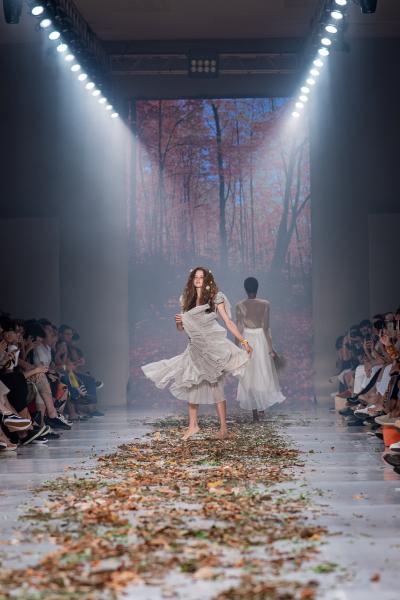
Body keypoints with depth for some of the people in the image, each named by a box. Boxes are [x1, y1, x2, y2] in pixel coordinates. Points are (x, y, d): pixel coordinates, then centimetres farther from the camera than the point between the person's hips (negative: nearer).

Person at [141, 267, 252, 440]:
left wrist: (243, 341, -8)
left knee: (215, 387, -6)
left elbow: (228, 322, -3)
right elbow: (181, 327, 14)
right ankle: (193, 425, 19)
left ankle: (223, 429, -1)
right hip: (195, 348, 5)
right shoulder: (187, 299, 9)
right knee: (191, 386, 8)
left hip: (213, 346, -5)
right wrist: (178, 321, -9)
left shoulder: (215, 297, -3)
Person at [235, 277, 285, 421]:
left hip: (247, 341, 0)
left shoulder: (240, 306, -7)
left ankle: (255, 411, 9)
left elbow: (239, 329, -4)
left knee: (249, 376, 8)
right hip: (261, 340, 0)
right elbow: (266, 328, -10)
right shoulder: (265, 304, -9)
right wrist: (271, 347, -3)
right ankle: (261, 408, 17)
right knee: (263, 374, 15)